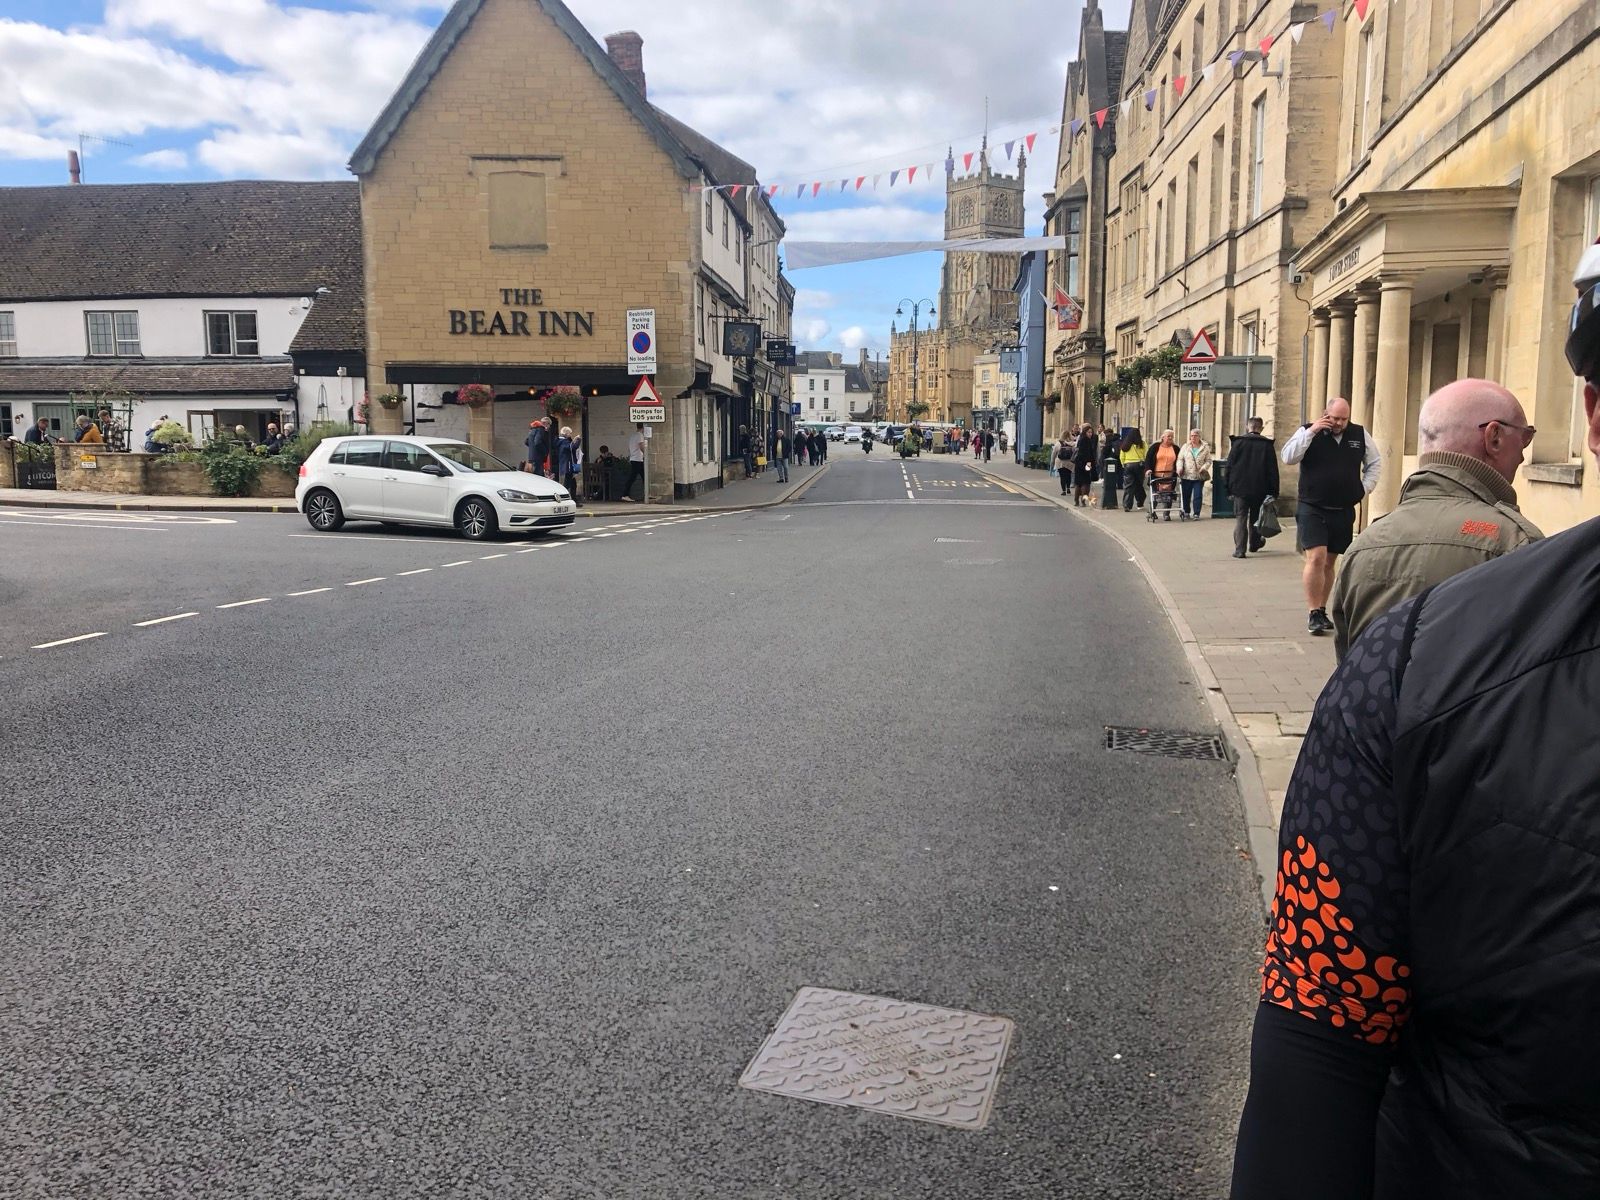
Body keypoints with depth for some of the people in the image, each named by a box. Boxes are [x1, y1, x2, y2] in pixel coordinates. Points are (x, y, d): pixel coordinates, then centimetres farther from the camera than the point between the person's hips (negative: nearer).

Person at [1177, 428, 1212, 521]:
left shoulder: (1205, 448, 3)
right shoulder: (1185, 446, 6)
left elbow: (1208, 461, 4)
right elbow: (1180, 459, 5)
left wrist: (1204, 468, -15)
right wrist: (1180, 468, -12)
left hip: (1199, 476, -1)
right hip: (1186, 475, 1)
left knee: (1198, 495, -3)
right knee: (1186, 495, 7)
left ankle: (1196, 514, 3)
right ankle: (1186, 512, 21)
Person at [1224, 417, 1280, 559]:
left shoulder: (1238, 442, -3)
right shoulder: (1267, 445, 0)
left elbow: (1229, 466, -3)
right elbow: (1273, 471, -1)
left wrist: (1229, 488, 2)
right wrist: (1273, 492, 3)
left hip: (1240, 488, -1)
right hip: (1259, 489, 2)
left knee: (1240, 518, 0)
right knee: (1255, 518, 19)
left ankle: (1239, 549, -8)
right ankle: (1254, 544, 32)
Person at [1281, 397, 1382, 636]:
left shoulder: (1360, 435, 7)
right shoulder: (1308, 432, -2)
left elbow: (1375, 462, 19)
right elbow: (1288, 457, -16)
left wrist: (1365, 488, 6)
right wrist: (1311, 431, -19)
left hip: (1344, 511, 4)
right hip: (1312, 509, -4)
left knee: (1329, 562, 11)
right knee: (1316, 558, -15)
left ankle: (1321, 611, 21)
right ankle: (1313, 614, -10)